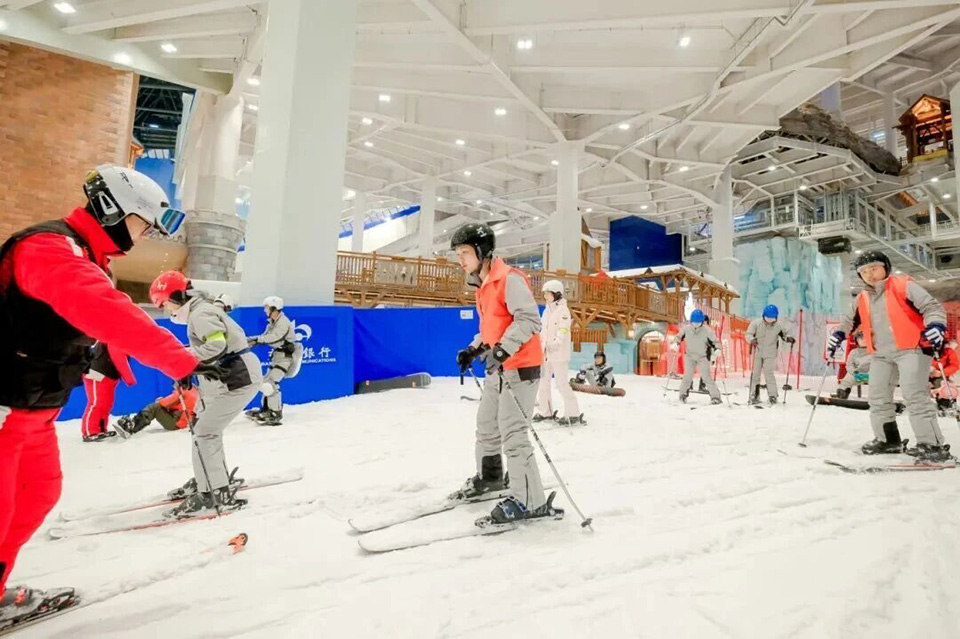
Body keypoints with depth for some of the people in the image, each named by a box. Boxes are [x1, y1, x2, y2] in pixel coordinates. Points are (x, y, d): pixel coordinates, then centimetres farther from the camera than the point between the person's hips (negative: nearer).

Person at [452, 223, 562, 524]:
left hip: (519, 367, -10)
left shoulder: (509, 279, -15)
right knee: (486, 426, 20)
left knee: (512, 434, -9)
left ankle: (529, 501, 3)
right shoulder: (483, 285, 15)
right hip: (497, 368, 10)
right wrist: (474, 349, 12)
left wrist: (503, 349, -30)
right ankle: (489, 477, 41)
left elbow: (529, 319, -23)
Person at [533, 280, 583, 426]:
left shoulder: (562, 310, -8)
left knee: (562, 383, -8)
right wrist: (540, 345, 16)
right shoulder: (546, 311, 16)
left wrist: (555, 343, -28)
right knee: (543, 381, 10)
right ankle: (545, 411, 22)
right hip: (545, 352, 8)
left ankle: (573, 414, 1)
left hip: (559, 353, -8)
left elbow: (563, 330, -18)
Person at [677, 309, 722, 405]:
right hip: (690, 356, 2)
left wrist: (717, 349, -26)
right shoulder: (686, 329, -10)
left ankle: (715, 396, -1)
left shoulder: (707, 331, -17)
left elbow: (715, 341, -8)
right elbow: (679, 336, 7)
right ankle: (683, 394, 16)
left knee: (706, 376, -11)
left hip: (703, 357, -2)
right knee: (687, 375, -4)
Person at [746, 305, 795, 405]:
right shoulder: (756, 323, -9)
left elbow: (784, 334, 12)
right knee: (755, 373, 5)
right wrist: (752, 340, -30)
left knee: (769, 373, -11)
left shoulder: (778, 326, -4)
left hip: (770, 354, -1)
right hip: (757, 353, 1)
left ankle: (772, 395, 0)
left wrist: (788, 338, -10)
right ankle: (754, 396, 14)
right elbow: (748, 334, -10)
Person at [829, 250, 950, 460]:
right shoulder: (862, 298, 12)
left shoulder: (903, 286, -5)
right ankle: (887, 439, 19)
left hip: (910, 348, -6)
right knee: (878, 397, 8)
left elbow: (932, 306, -10)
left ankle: (932, 444, -7)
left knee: (914, 396, -14)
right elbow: (850, 319, 26)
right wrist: (839, 334, 11)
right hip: (881, 354, 7)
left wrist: (936, 325, -28)